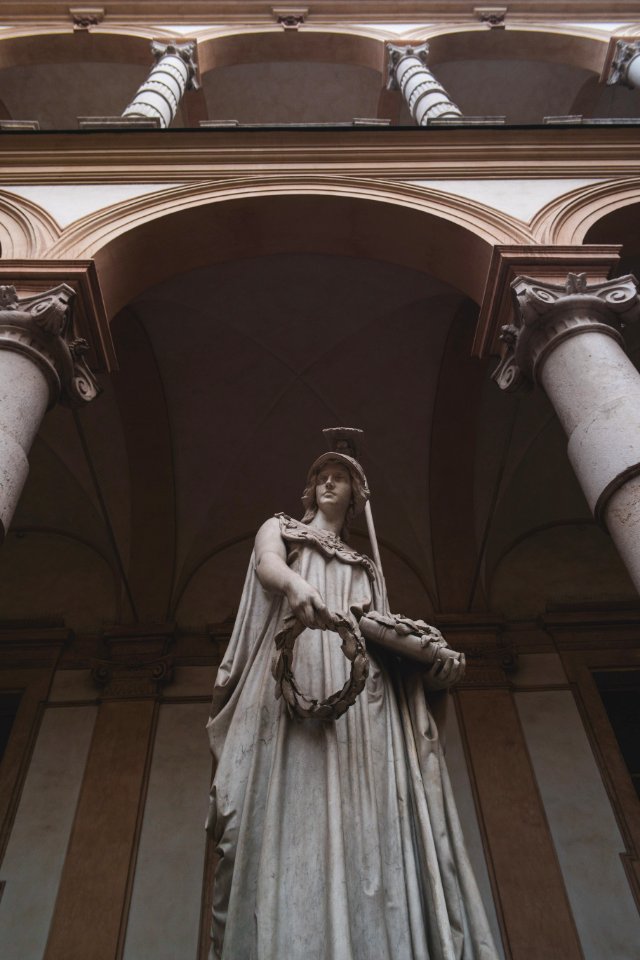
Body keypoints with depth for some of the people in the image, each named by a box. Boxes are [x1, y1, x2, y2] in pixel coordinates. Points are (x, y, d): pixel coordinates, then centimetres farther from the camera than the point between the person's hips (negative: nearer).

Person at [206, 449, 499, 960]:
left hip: (356, 684, 4)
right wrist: (295, 583, -29)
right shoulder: (280, 528, 22)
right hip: (290, 669, -3)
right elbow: (267, 563, -3)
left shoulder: (364, 568, 32)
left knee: (362, 814, -11)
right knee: (291, 803, -19)